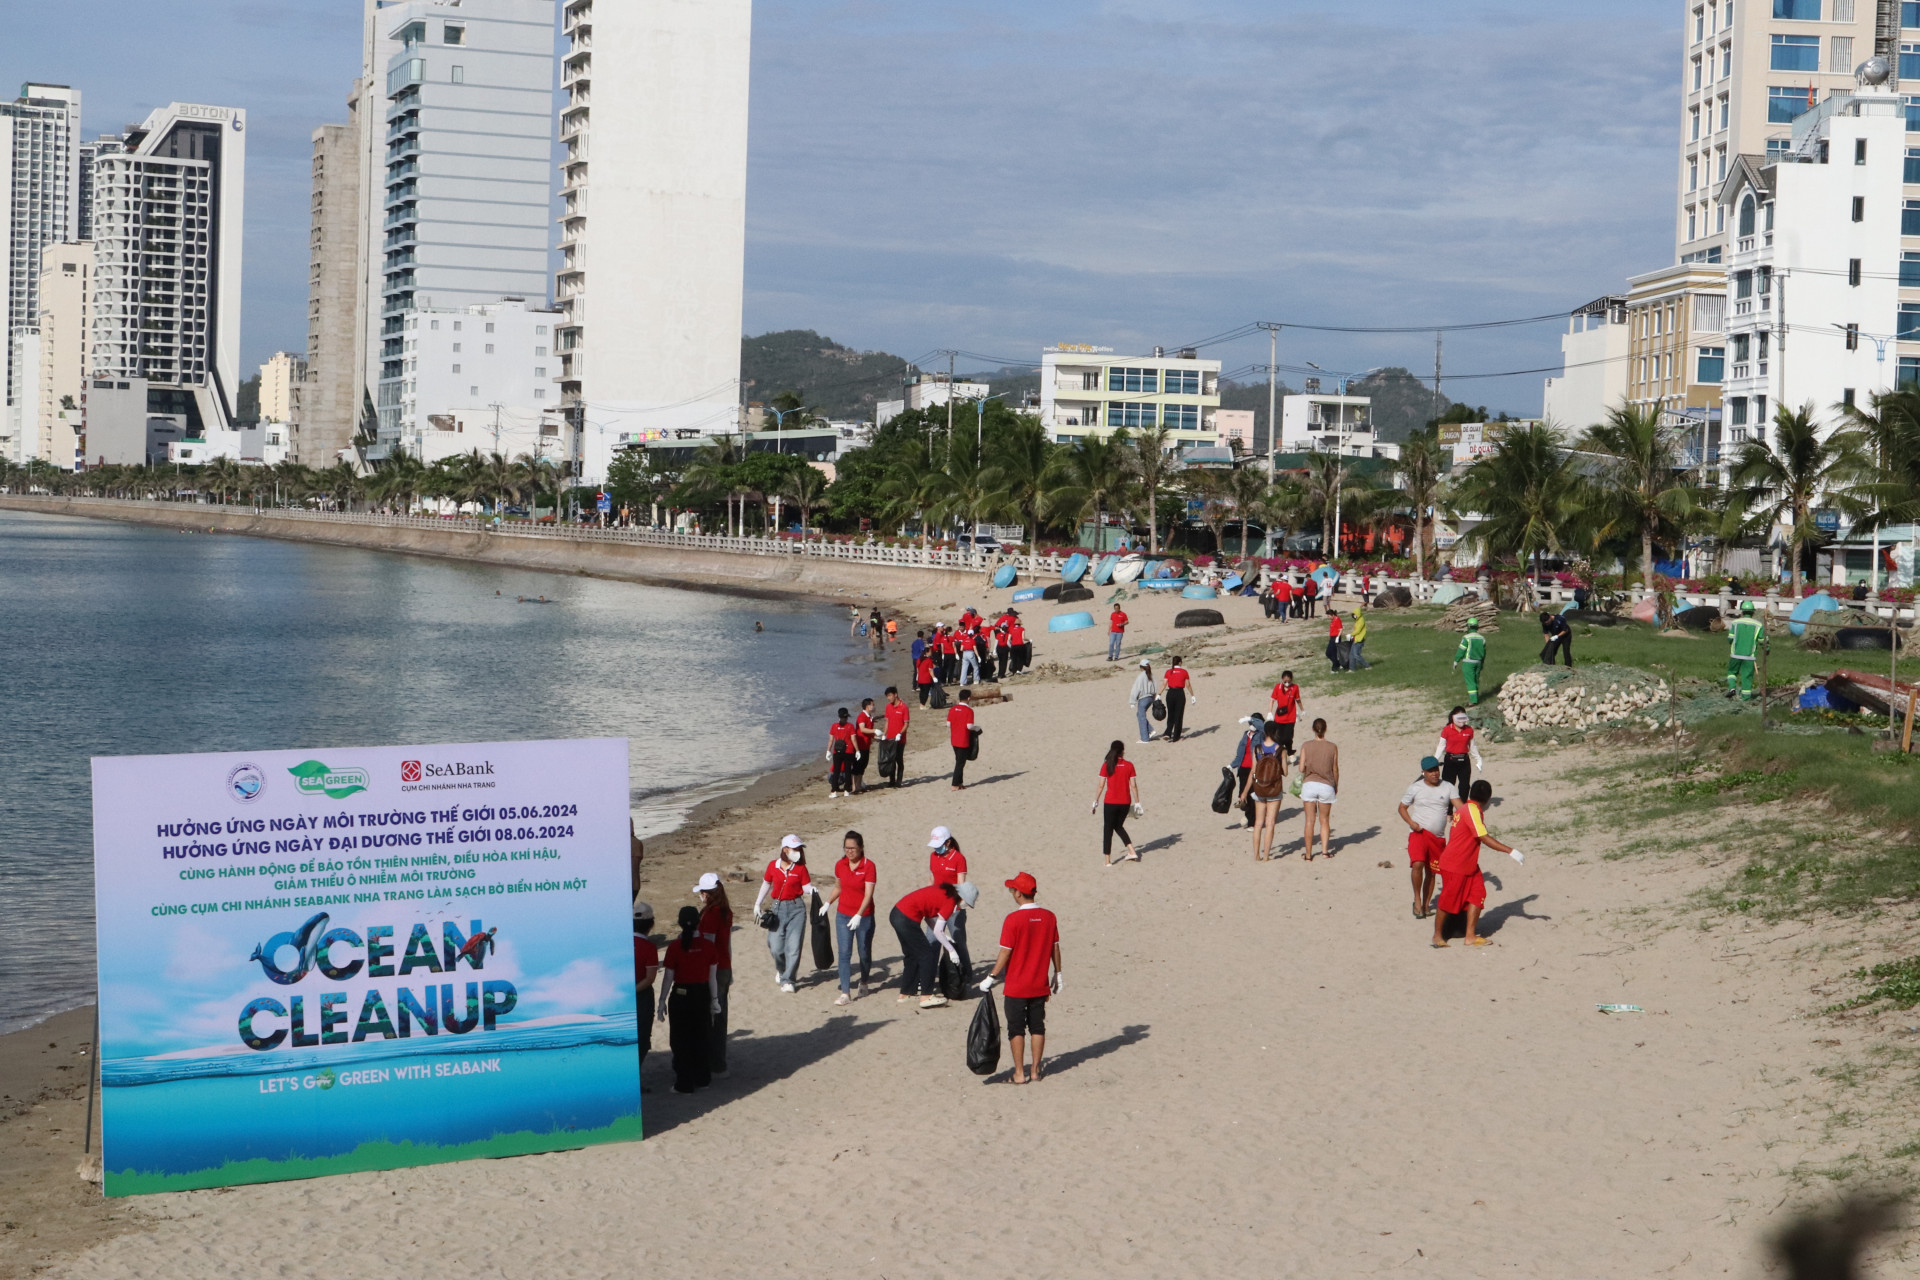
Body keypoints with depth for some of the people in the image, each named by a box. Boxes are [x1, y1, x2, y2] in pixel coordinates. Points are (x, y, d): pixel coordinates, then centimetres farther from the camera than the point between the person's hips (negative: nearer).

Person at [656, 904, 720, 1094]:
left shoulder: (675, 947, -16)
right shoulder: (707, 946, -7)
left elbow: (668, 977, -11)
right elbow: (713, 976, -1)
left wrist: (662, 1002, -1)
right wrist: (714, 999, 10)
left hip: (681, 995, -3)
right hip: (702, 995, 3)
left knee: (681, 1042, 8)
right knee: (700, 1039, 18)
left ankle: (684, 1084, 12)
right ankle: (702, 1078, 27)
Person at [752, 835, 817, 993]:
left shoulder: (801, 868, -1)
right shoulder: (773, 866, 2)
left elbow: (806, 887, -3)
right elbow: (766, 885, 14)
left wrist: (811, 890, -26)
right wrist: (757, 904, 16)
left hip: (796, 908, -1)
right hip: (778, 908, 1)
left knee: (793, 946, -6)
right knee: (776, 947, -2)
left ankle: (788, 980, 5)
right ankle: (781, 970, 30)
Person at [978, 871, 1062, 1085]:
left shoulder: (1013, 919, -17)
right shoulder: (1049, 917, -2)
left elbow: (1005, 953, -15)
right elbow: (1055, 948, 5)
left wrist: (991, 978, -6)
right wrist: (1057, 974, 17)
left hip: (1016, 987, -4)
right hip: (1040, 986, 4)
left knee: (1016, 1029, 5)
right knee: (1037, 1027, 13)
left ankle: (1019, 1073, 6)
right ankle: (1035, 1070, 17)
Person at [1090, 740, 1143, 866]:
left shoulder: (1106, 765, -6)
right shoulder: (1129, 765, -2)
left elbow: (1101, 786, -5)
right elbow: (1133, 786, -3)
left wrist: (1095, 802, 3)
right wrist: (1137, 803, 3)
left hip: (1110, 802, -3)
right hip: (1125, 802, 3)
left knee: (1108, 830, 8)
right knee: (1118, 826, 23)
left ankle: (1108, 860, 7)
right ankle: (1131, 852, 13)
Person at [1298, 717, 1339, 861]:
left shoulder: (1306, 746, -3)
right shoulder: (1332, 747, -2)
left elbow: (1301, 768, -4)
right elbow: (1335, 770, 4)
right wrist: (1336, 786, 19)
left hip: (1309, 784, 0)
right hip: (1326, 785, 0)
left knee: (1310, 821, 5)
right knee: (1324, 820, 14)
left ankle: (1308, 855, 5)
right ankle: (1325, 850, 5)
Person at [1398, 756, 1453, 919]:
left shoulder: (1446, 787, 3)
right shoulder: (1416, 788, -1)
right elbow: (1402, 807, 6)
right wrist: (1411, 822, -12)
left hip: (1438, 837, 3)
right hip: (1419, 833, -3)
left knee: (1431, 871, 11)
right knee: (1418, 864, -23)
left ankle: (1426, 905, 25)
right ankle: (1417, 901, -7)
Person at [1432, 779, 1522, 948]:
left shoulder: (1464, 809, 8)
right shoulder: (1472, 811, -21)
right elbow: (1484, 838, -27)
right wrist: (1510, 851, -28)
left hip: (1469, 864, 9)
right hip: (1454, 866, -9)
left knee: (1477, 895, 1)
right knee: (1448, 901, 2)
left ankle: (1470, 936, 2)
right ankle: (1437, 936, 17)